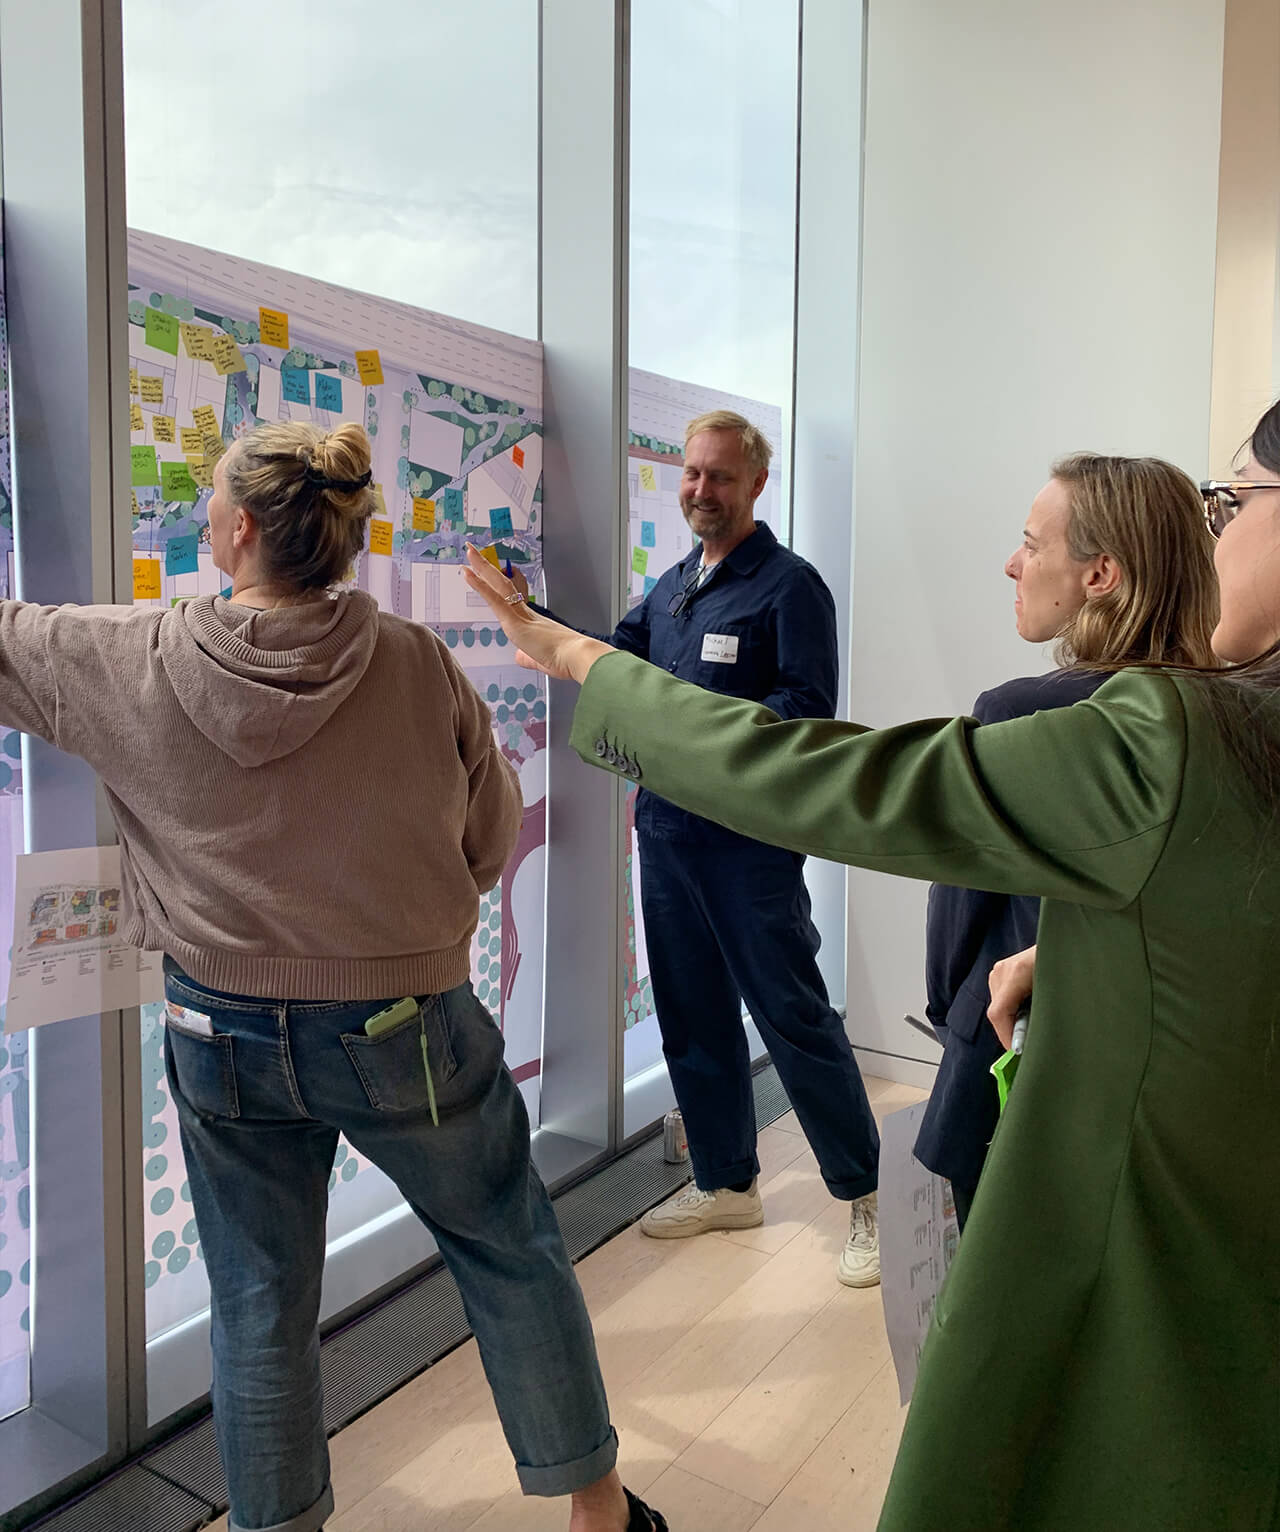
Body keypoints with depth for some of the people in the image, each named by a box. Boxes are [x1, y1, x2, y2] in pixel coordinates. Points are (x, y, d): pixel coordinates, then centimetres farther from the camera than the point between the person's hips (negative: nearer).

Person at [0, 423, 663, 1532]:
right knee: (513, 1256, 18)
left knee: (259, 1308, 19)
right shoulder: (418, 664, -14)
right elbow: (490, 837, -4)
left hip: (225, 1036, 2)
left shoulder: (129, 665, -11)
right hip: (408, 1026, -1)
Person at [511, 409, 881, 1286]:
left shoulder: (788, 584, -7)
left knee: (794, 1016, -3)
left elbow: (807, 707, -16)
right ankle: (728, 1186, 31)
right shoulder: (673, 586, 17)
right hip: (666, 826, 8)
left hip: (749, 837, -8)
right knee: (692, 1015, 14)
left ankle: (865, 1199, 14)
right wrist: (531, 613, 9)